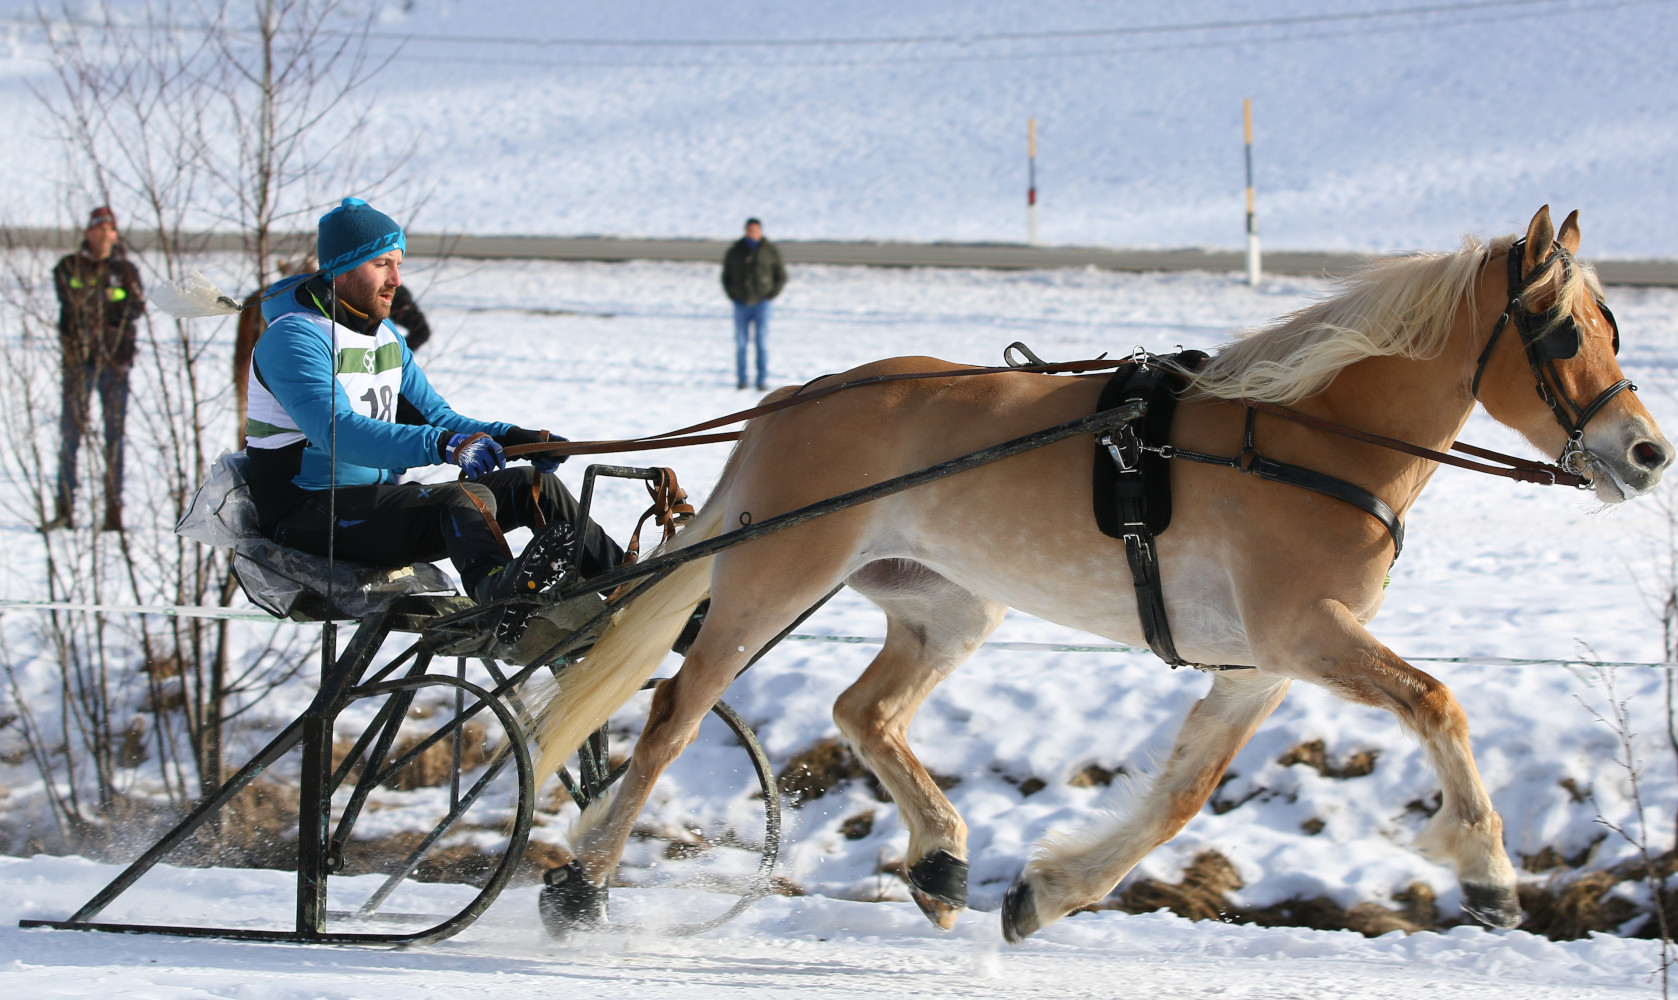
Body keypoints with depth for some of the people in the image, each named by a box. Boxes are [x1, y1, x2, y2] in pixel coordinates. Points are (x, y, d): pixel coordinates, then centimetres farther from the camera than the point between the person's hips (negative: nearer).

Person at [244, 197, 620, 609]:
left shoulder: (384, 335, 17)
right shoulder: (292, 339, -15)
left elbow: (433, 415, 16)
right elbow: (338, 433, -30)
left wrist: (515, 438, -4)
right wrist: (445, 446, -43)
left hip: (380, 499, 9)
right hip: (308, 520, -9)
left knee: (532, 484, 3)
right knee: (467, 498, -35)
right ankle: (496, 589, -65)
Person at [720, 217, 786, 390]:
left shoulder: (771, 251, 2)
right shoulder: (735, 252, 5)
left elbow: (781, 277, 9)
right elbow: (726, 277, 16)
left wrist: (770, 295, -2)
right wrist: (732, 295, 3)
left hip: (761, 303, -1)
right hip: (741, 304, 2)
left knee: (762, 342, -5)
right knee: (740, 342, 0)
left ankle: (762, 380, -2)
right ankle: (741, 379, 6)